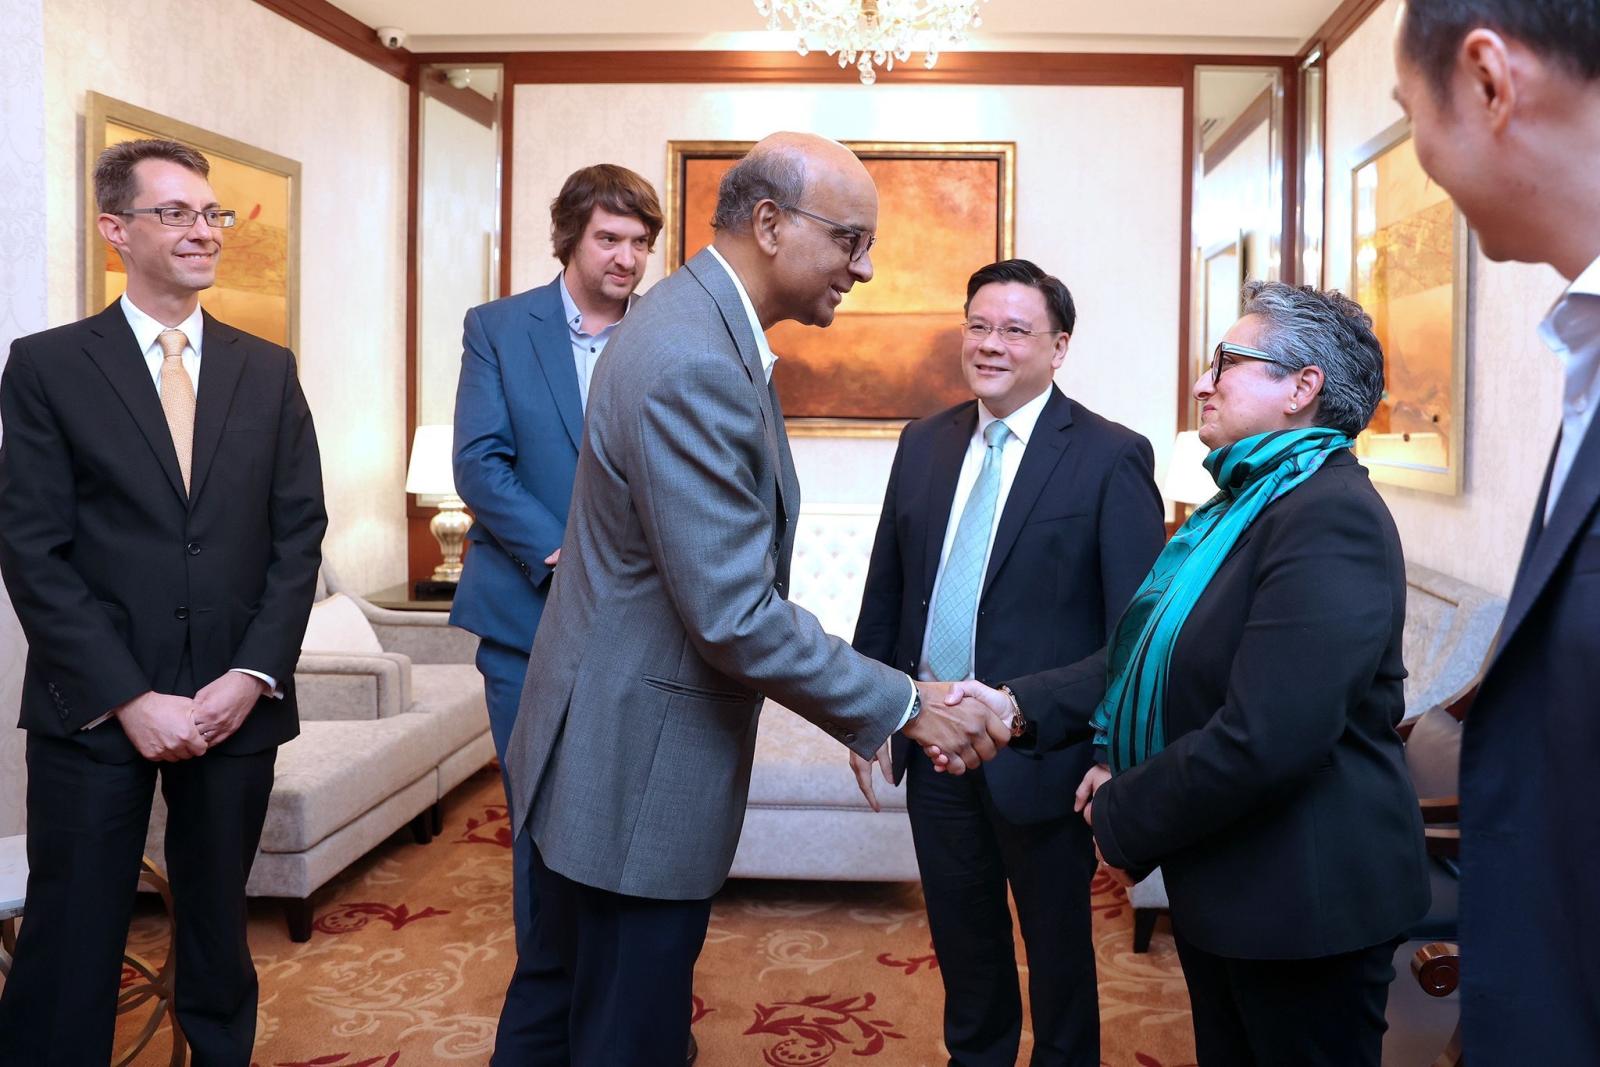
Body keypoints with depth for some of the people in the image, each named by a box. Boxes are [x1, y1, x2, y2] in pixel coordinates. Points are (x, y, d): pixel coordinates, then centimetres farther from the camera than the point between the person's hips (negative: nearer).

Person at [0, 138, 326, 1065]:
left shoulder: (268, 371, 8)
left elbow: (300, 535, 4)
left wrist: (251, 677, -7)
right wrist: (131, 698, -12)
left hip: (237, 706, 2)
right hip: (93, 709, -2)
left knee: (219, 934, 13)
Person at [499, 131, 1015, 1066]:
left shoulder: (702, 324, 7)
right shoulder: (692, 365, -26)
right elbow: (736, 619, -27)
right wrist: (905, 706, -18)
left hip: (609, 753, 10)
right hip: (641, 768, -10)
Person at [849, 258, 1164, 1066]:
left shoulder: (1111, 458, -10)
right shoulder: (924, 444, 5)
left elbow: (1135, 622, -12)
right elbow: (886, 587, 9)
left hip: (1038, 750, -5)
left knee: (1058, 942, 15)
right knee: (960, 936, 21)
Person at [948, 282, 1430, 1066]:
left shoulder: (1331, 514, -23)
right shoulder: (1247, 501, 9)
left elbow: (1264, 737, -30)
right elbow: (1148, 653, 6)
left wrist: (1124, 817, -17)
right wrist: (1018, 706, -7)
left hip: (1303, 900, -9)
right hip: (1218, 884, 9)